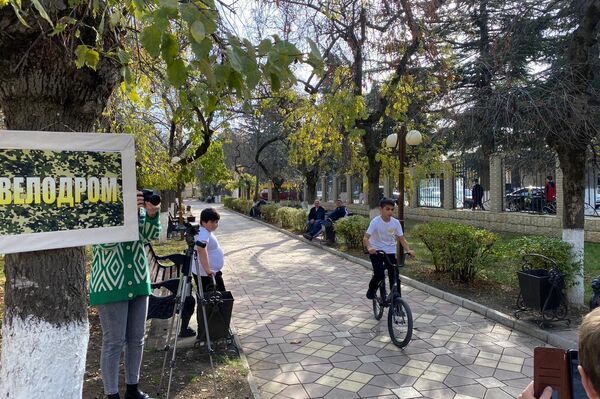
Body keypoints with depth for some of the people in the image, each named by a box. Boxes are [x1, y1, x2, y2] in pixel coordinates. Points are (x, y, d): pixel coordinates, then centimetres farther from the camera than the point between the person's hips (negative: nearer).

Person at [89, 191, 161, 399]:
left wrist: (152, 214, -23)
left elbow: (150, 235, -5)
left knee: (136, 340, 13)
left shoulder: (138, 207, 4)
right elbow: (106, 243, -21)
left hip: (138, 283, 5)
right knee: (114, 342, 3)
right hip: (110, 285, -5)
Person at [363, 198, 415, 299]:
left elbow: (401, 238, -5)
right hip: (376, 251, -3)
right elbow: (365, 238, -24)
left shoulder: (396, 222, -8)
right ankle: (371, 290, 13)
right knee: (379, 275, -16)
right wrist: (369, 248, -44)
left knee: (394, 275, -3)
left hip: (390, 252, 3)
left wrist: (408, 250, -23)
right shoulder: (375, 221, -18)